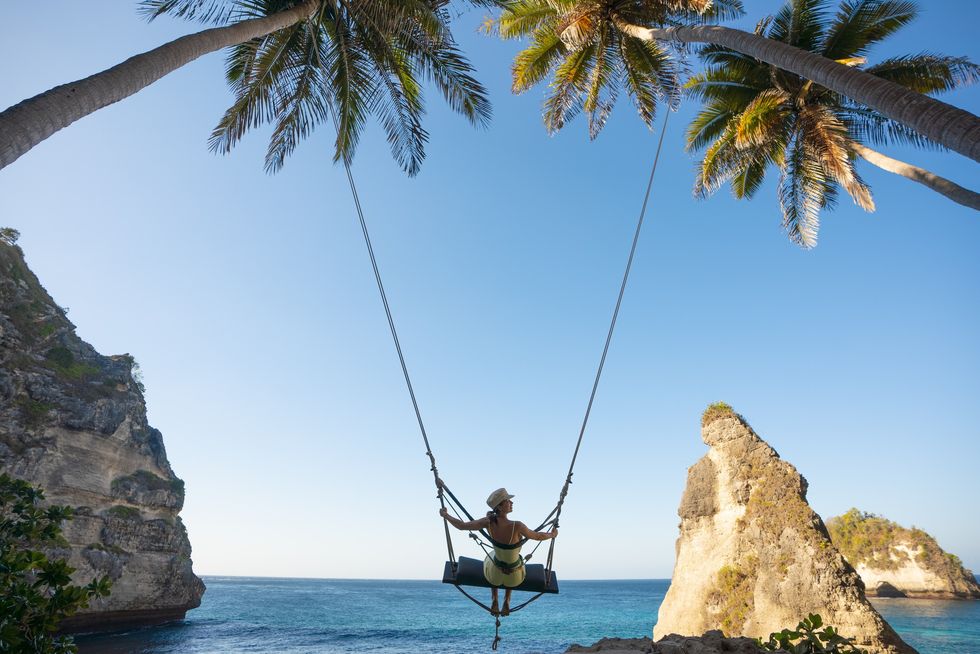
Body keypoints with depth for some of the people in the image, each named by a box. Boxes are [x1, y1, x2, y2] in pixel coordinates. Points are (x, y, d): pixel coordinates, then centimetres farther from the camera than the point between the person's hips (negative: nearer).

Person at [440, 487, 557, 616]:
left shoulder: (488, 522, -23)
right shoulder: (517, 526, -32)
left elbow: (461, 526, -14)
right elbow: (537, 536, -16)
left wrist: (445, 515, 3)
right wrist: (552, 534, 5)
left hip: (494, 576, 2)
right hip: (516, 578, -1)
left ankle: (494, 601, 32)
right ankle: (507, 601, 33)